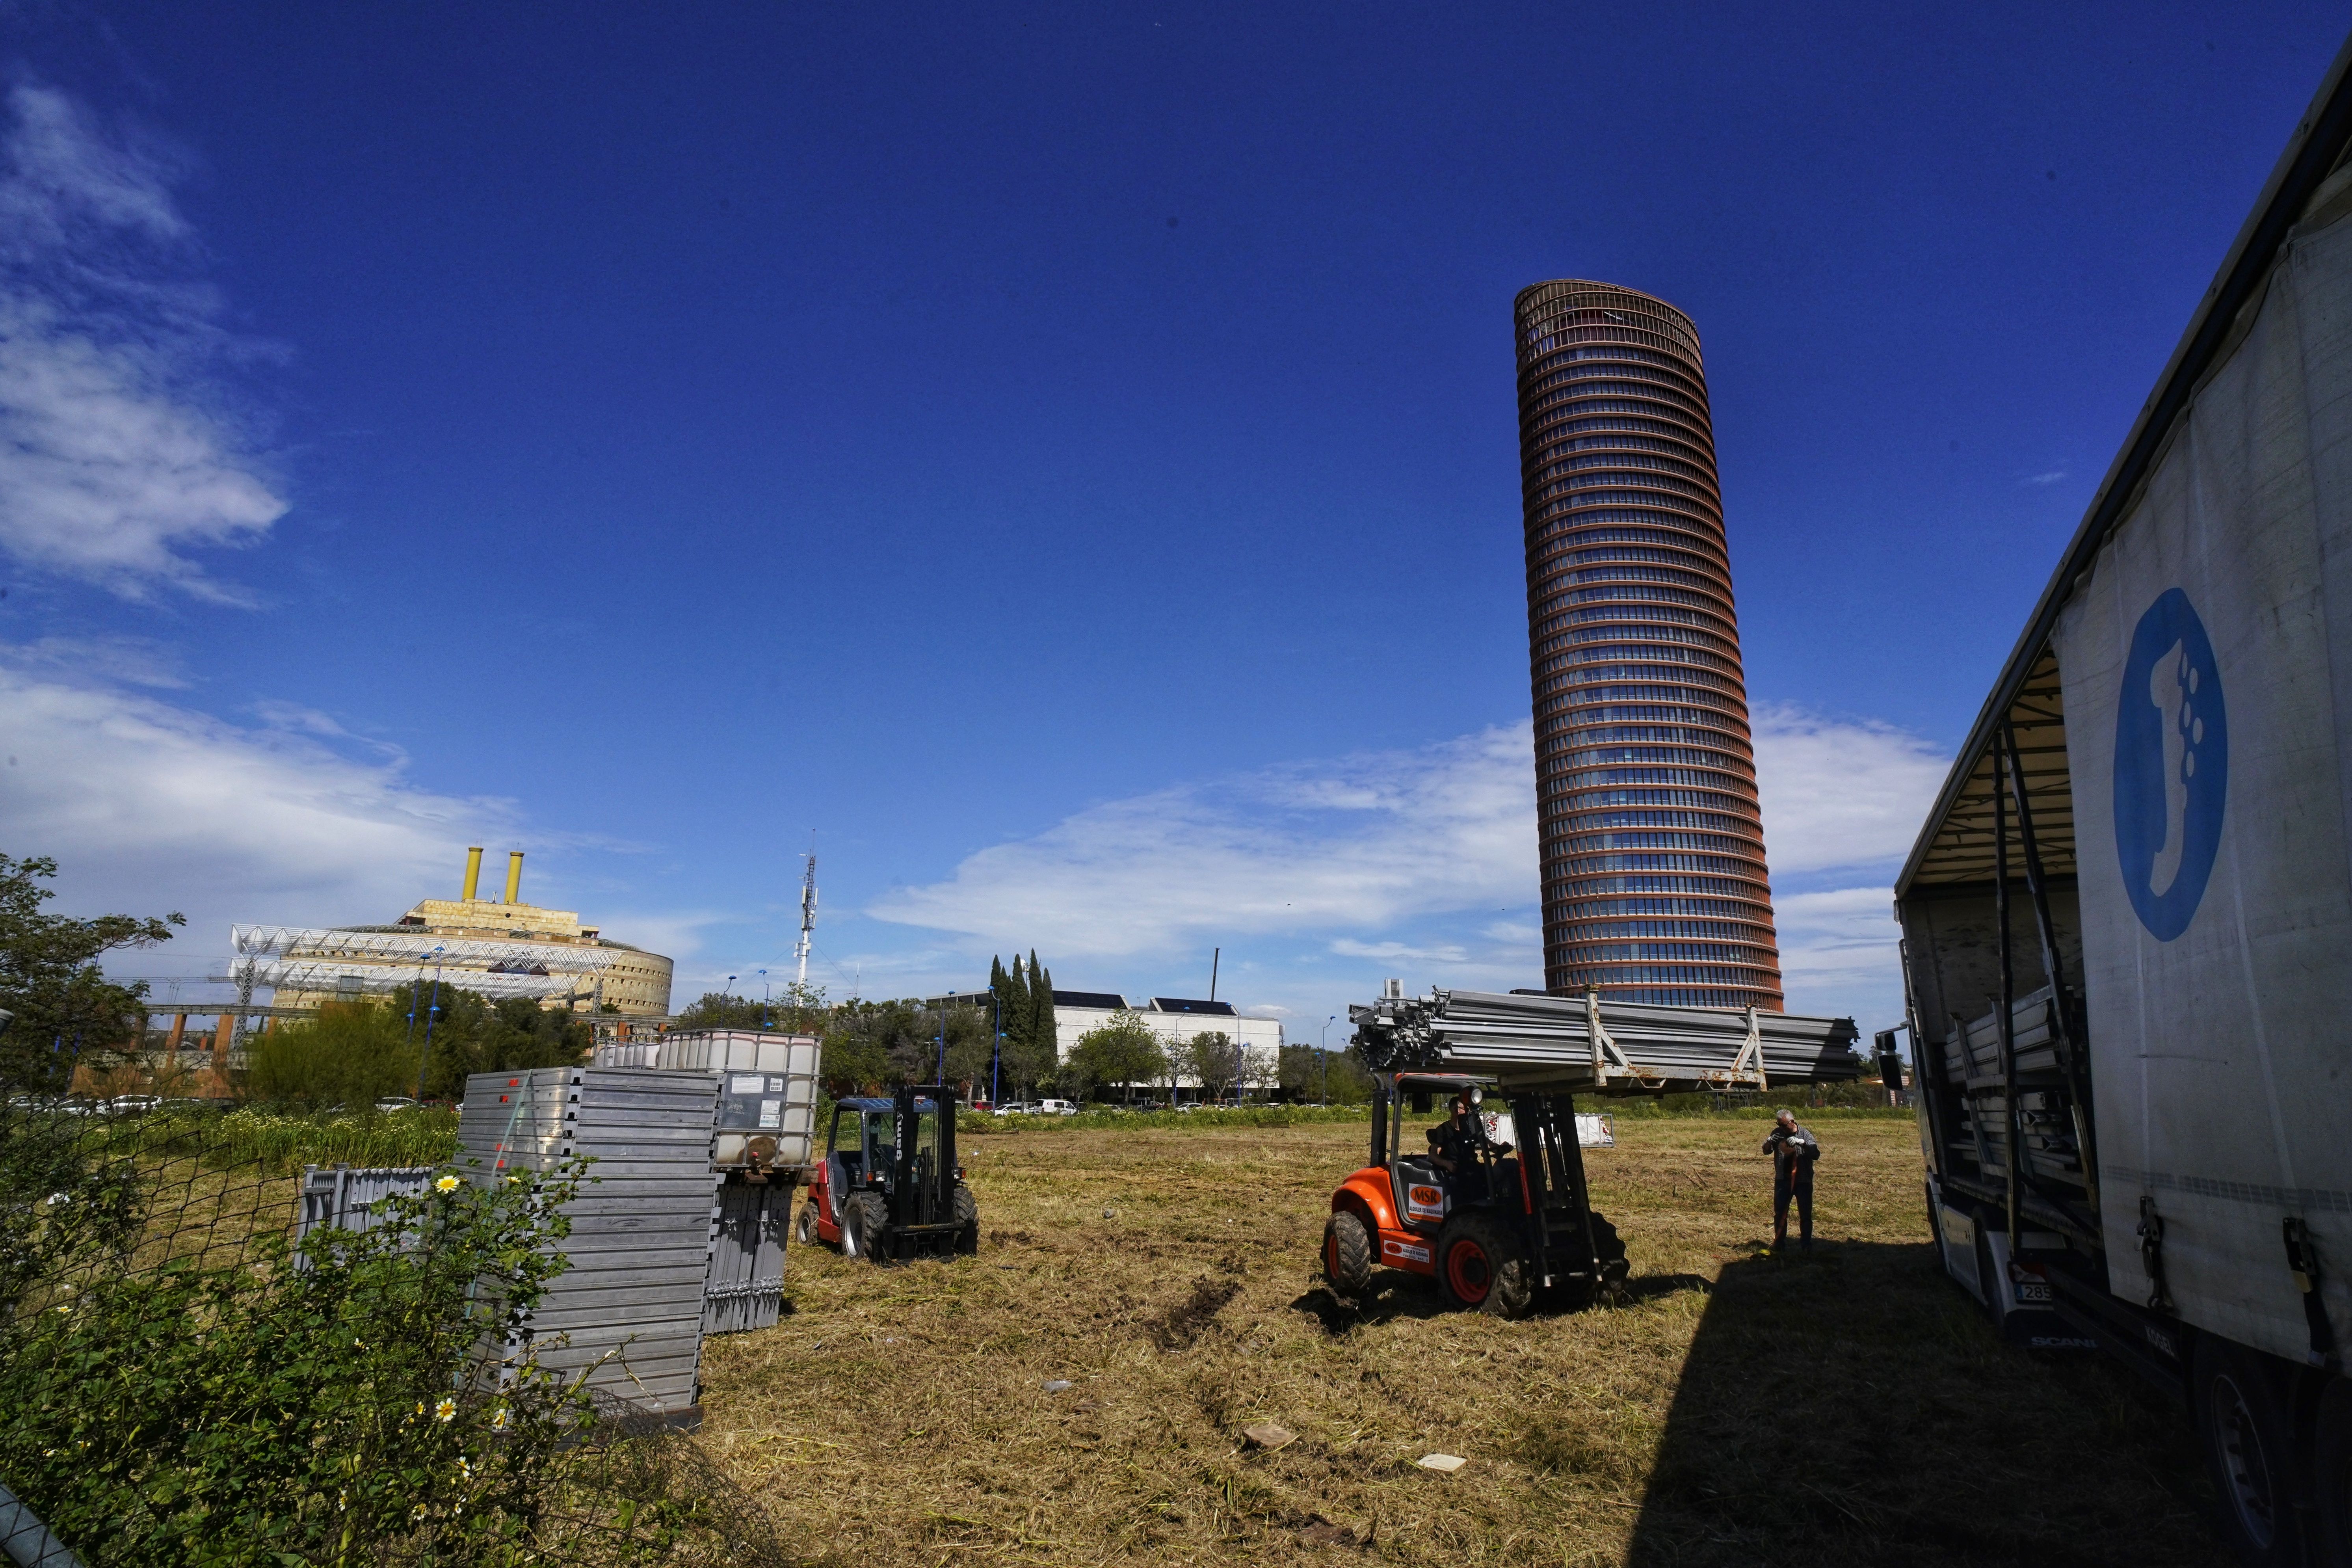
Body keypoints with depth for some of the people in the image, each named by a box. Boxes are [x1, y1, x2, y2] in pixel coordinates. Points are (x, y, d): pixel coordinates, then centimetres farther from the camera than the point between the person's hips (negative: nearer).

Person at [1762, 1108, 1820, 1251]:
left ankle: (1806, 1243, 20)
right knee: (1780, 1213, 7)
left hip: (1803, 1181, -2)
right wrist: (1769, 1142, -22)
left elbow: (1816, 1155, -19)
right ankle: (1779, 1242, 19)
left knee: (1806, 1214, 6)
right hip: (1783, 1180, 2)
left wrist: (1802, 1143, -34)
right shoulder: (1778, 1133, 0)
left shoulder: (1805, 1135, -7)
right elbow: (1767, 1151, 1)